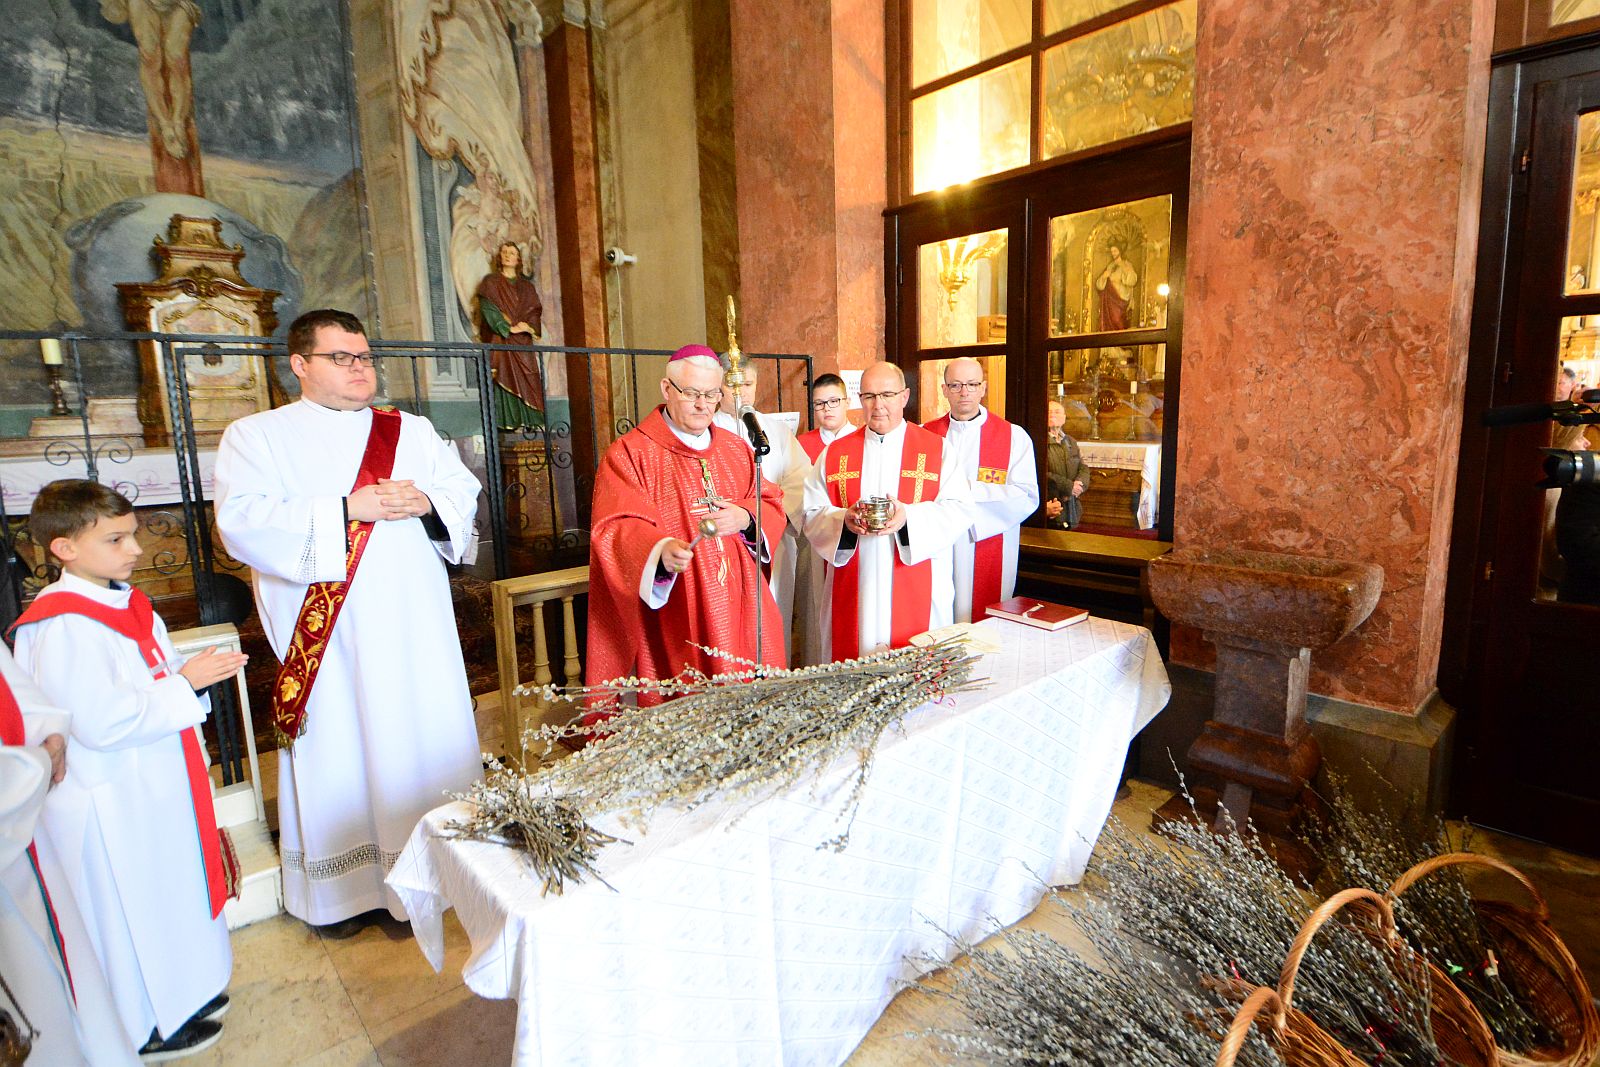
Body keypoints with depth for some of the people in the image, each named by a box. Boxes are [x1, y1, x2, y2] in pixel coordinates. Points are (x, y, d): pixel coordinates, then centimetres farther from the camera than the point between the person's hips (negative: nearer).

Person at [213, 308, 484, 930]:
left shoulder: (412, 430, 14)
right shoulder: (257, 436, 4)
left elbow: (465, 491, 9)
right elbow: (241, 521, -10)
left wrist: (426, 501, -12)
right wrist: (346, 510, -19)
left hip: (416, 628, 3)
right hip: (327, 637, -2)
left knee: (432, 739, 8)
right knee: (340, 753, 6)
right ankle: (342, 887, 23)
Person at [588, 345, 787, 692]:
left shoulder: (735, 449, 13)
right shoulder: (629, 454, -4)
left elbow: (772, 504, 12)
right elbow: (617, 528, -14)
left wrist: (745, 518, -10)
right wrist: (660, 551, -35)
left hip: (740, 609, 5)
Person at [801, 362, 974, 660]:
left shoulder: (937, 449, 4)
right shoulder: (834, 454, 10)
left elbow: (959, 510, -4)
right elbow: (812, 514, 5)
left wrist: (909, 516, -21)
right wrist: (844, 520, -16)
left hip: (917, 593, -1)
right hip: (853, 592, 2)